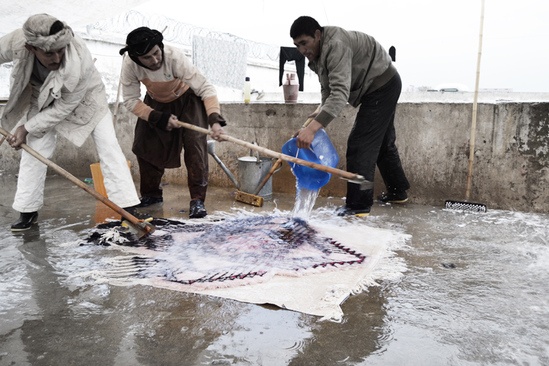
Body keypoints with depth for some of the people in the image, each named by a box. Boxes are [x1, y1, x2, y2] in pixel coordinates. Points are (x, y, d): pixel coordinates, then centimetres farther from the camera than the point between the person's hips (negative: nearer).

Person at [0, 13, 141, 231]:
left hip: (84, 98, -3)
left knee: (108, 147, -12)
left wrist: (27, 128, -23)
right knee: (33, 149, 0)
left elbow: (63, 108, -28)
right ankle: (28, 211, 16)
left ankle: (128, 207, -7)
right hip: (43, 98, 3)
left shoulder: (79, 63, -40)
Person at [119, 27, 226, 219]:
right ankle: (151, 194, 19)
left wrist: (215, 120, -52)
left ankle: (197, 199, -12)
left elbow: (206, 88, -38)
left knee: (195, 144, -20)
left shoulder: (175, 57, -37)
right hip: (155, 102, 4)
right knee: (143, 146, -1)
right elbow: (130, 100, -19)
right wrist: (159, 118, -30)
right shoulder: (129, 64, -27)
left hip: (187, 100, -3)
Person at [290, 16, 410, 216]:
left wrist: (312, 128, -50)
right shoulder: (319, 51, 3)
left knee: (360, 144, -13)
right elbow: (328, 88, 8)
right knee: (383, 141, 19)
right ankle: (397, 191, 33)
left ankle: (359, 205, -9)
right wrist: (323, 108, -13)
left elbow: (341, 93, -41)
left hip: (383, 86, -11)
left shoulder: (336, 45, -29)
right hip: (381, 87, 11)